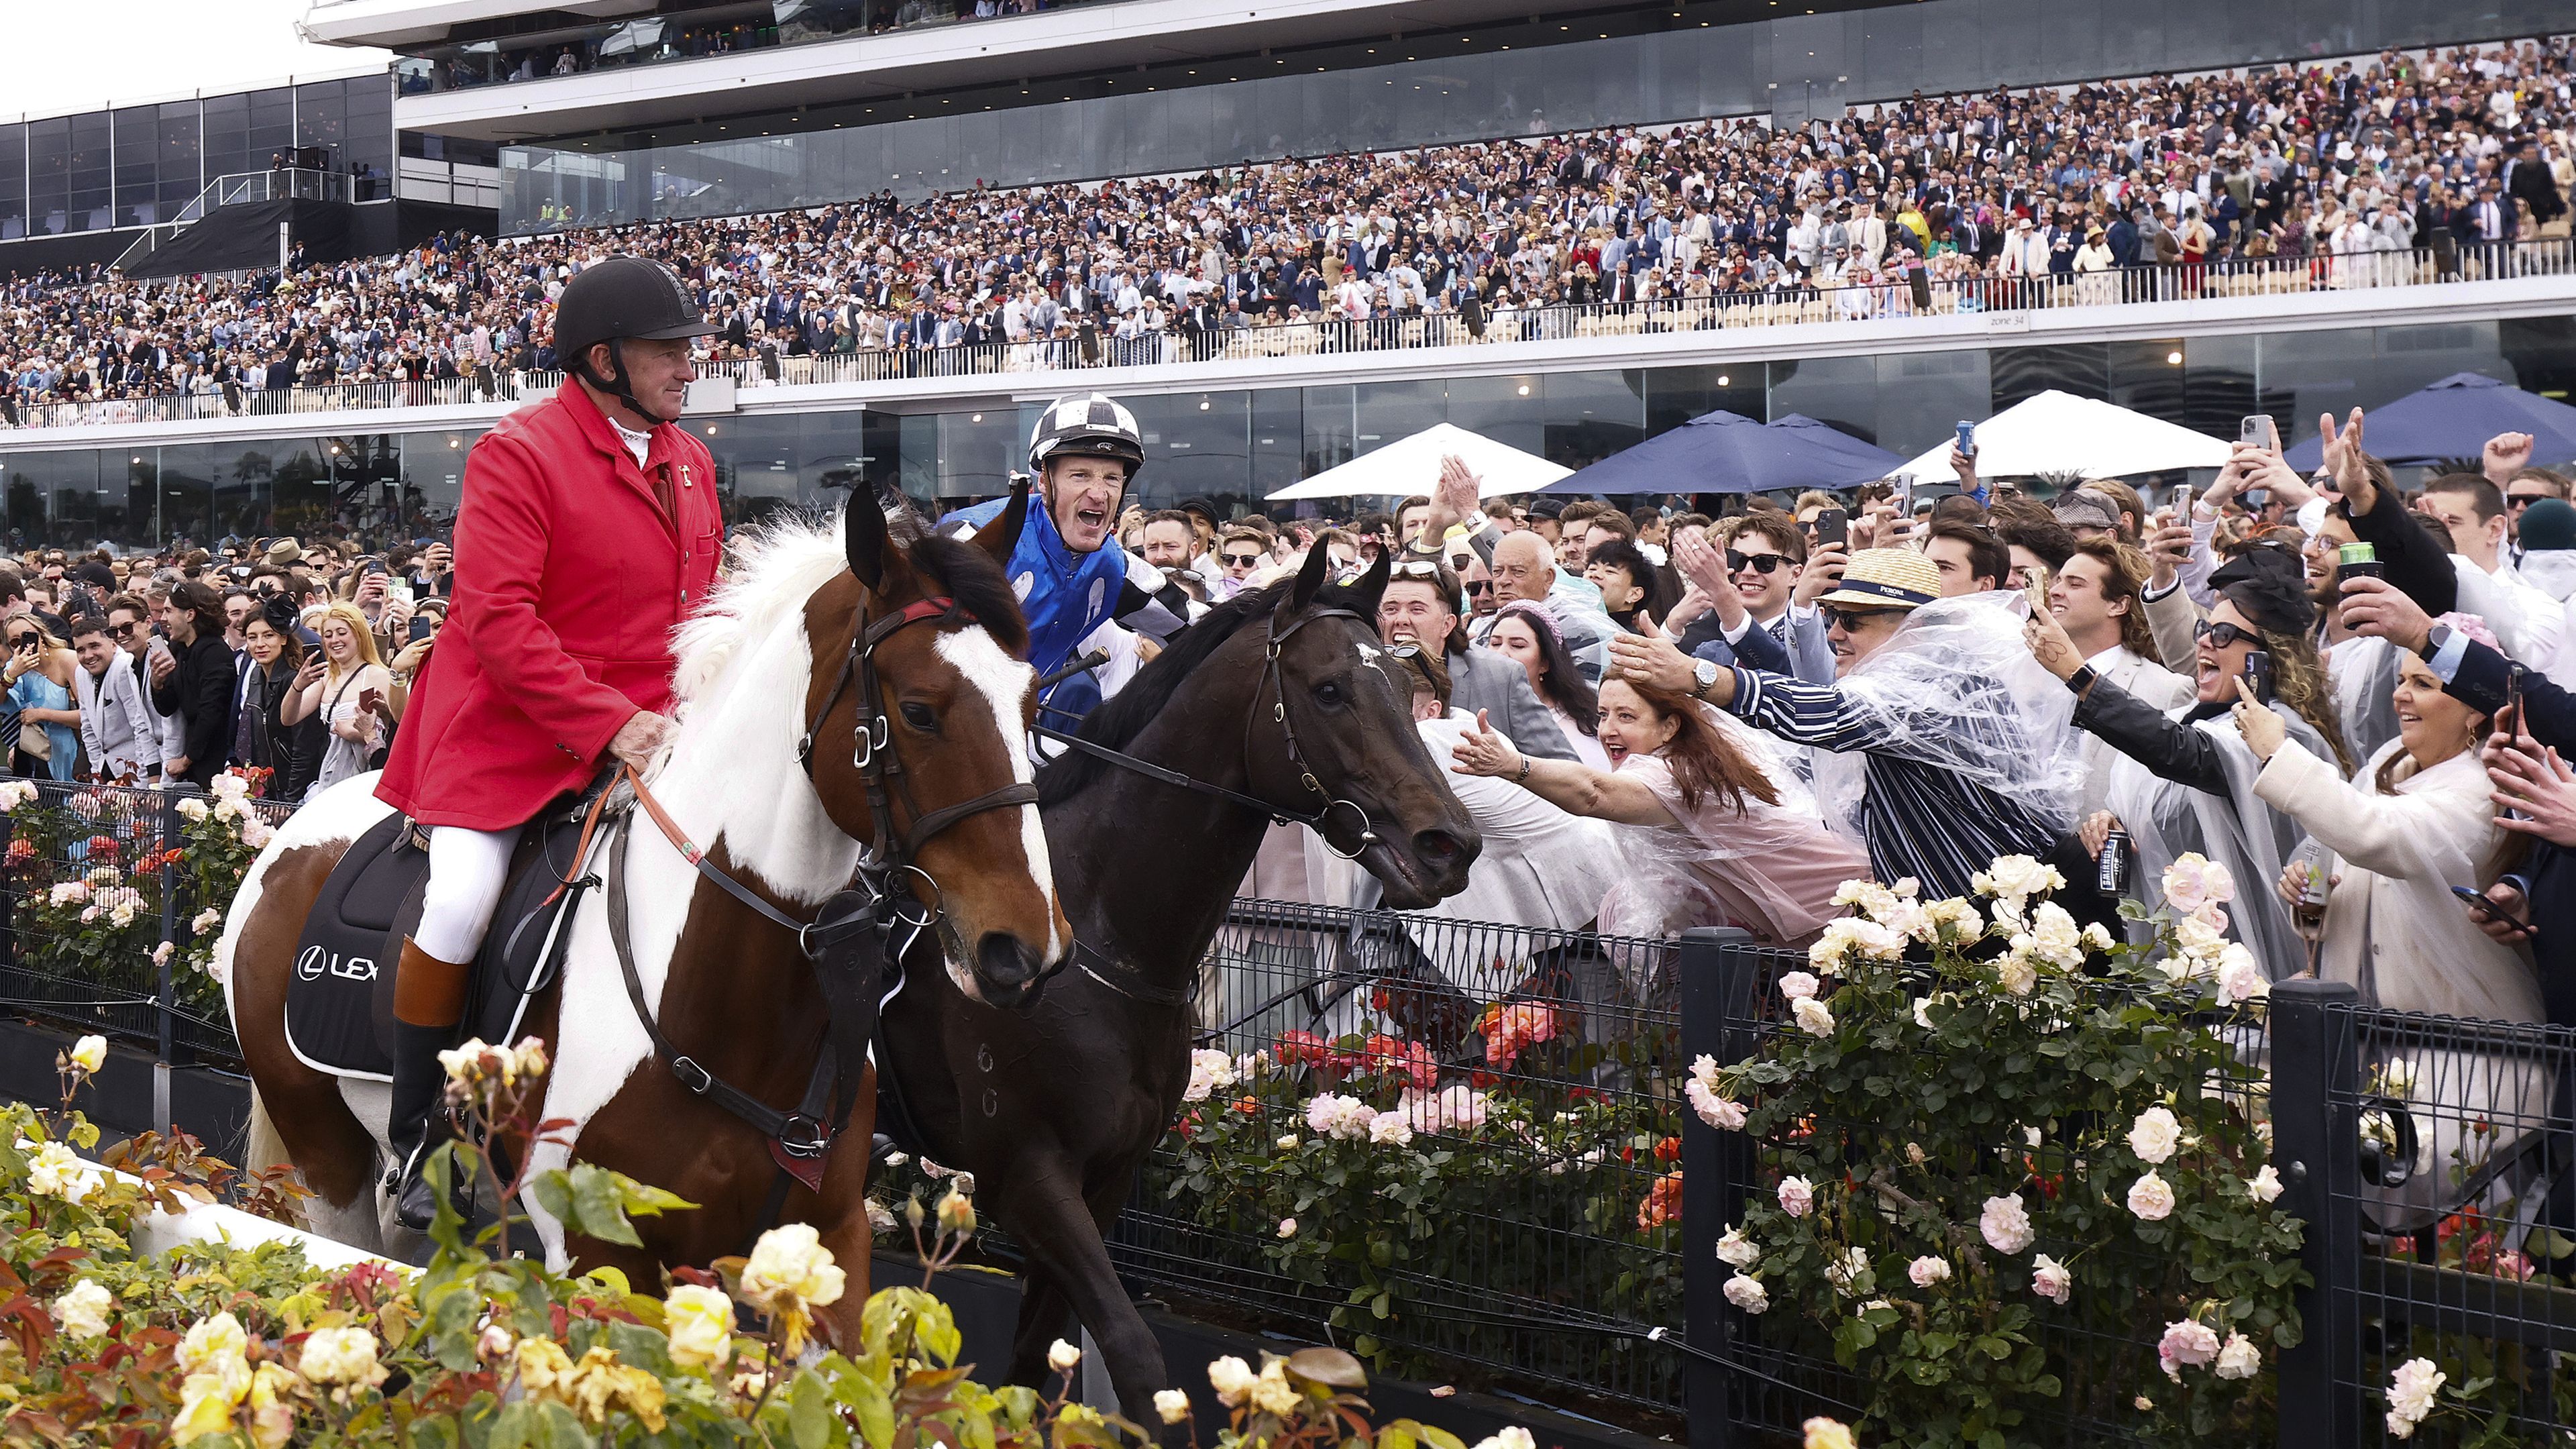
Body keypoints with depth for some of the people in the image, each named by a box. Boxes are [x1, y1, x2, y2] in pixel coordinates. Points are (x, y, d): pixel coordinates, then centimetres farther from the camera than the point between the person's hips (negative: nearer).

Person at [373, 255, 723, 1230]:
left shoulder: (690, 463, 12)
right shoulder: (518, 455, -10)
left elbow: (701, 610, 21)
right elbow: (497, 619, -18)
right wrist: (607, 723, -24)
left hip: (647, 738, 6)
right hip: (509, 730, -6)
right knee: (460, 898, -21)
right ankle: (417, 1142, -4)